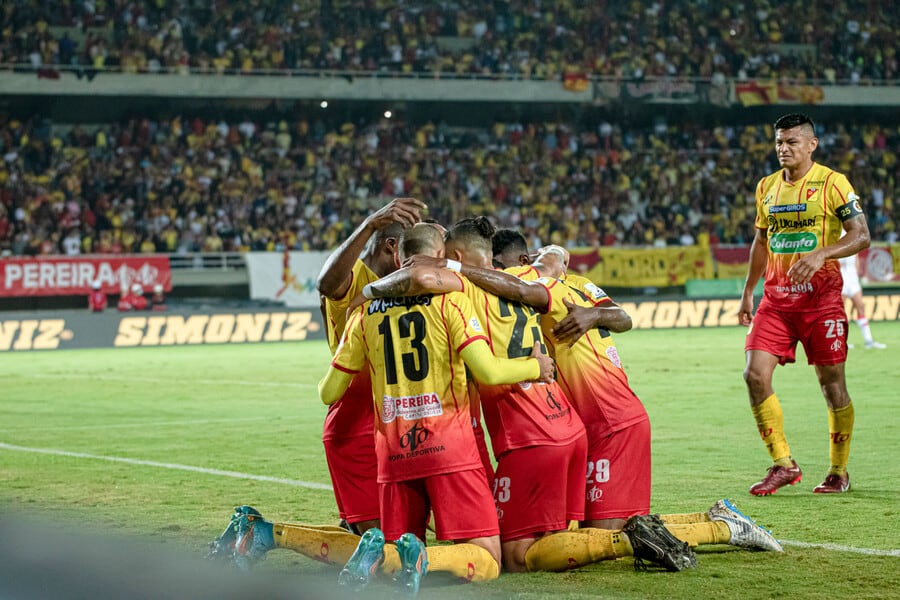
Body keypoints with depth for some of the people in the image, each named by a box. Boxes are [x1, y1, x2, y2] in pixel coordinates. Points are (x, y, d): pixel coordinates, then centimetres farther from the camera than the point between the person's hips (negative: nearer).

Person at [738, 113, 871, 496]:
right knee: (755, 374, -10)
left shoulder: (832, 183, -6)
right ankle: (783, 465, 0)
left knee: (832, 384, 1)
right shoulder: (766, 187, 11)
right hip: (776, 297, 5)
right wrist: (747, 292, 19)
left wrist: (820, 255, -25)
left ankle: (839, 471, 16)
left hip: (820, 295, -5)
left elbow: (861, 236, -10)